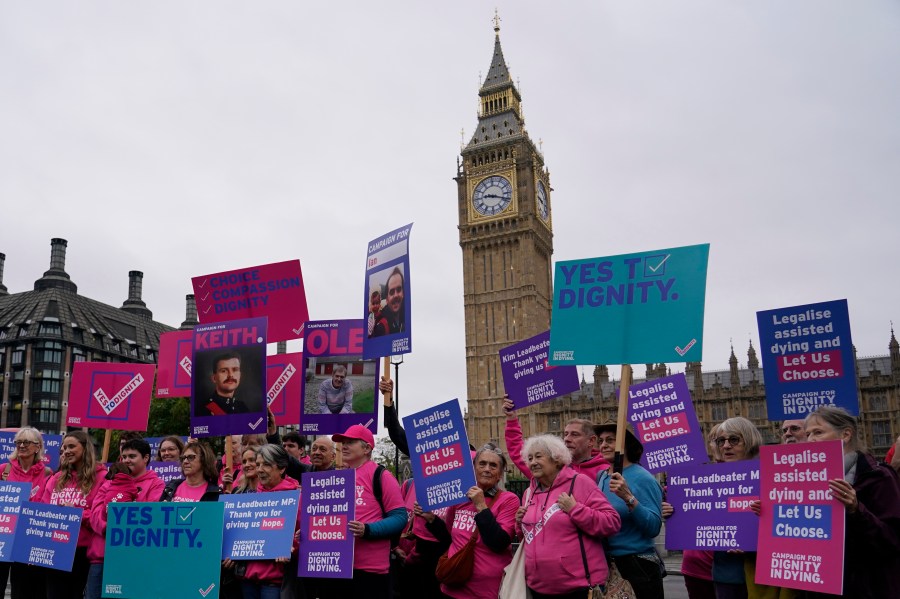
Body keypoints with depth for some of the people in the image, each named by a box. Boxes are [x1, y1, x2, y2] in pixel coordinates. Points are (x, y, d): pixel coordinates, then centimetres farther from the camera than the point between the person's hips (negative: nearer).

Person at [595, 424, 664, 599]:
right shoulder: (601, 477, 3)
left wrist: (628, 498, -31)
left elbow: (654, 528, -21)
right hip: (606, 565, 6)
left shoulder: (643, 478, -14)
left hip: (638, 566, -6)